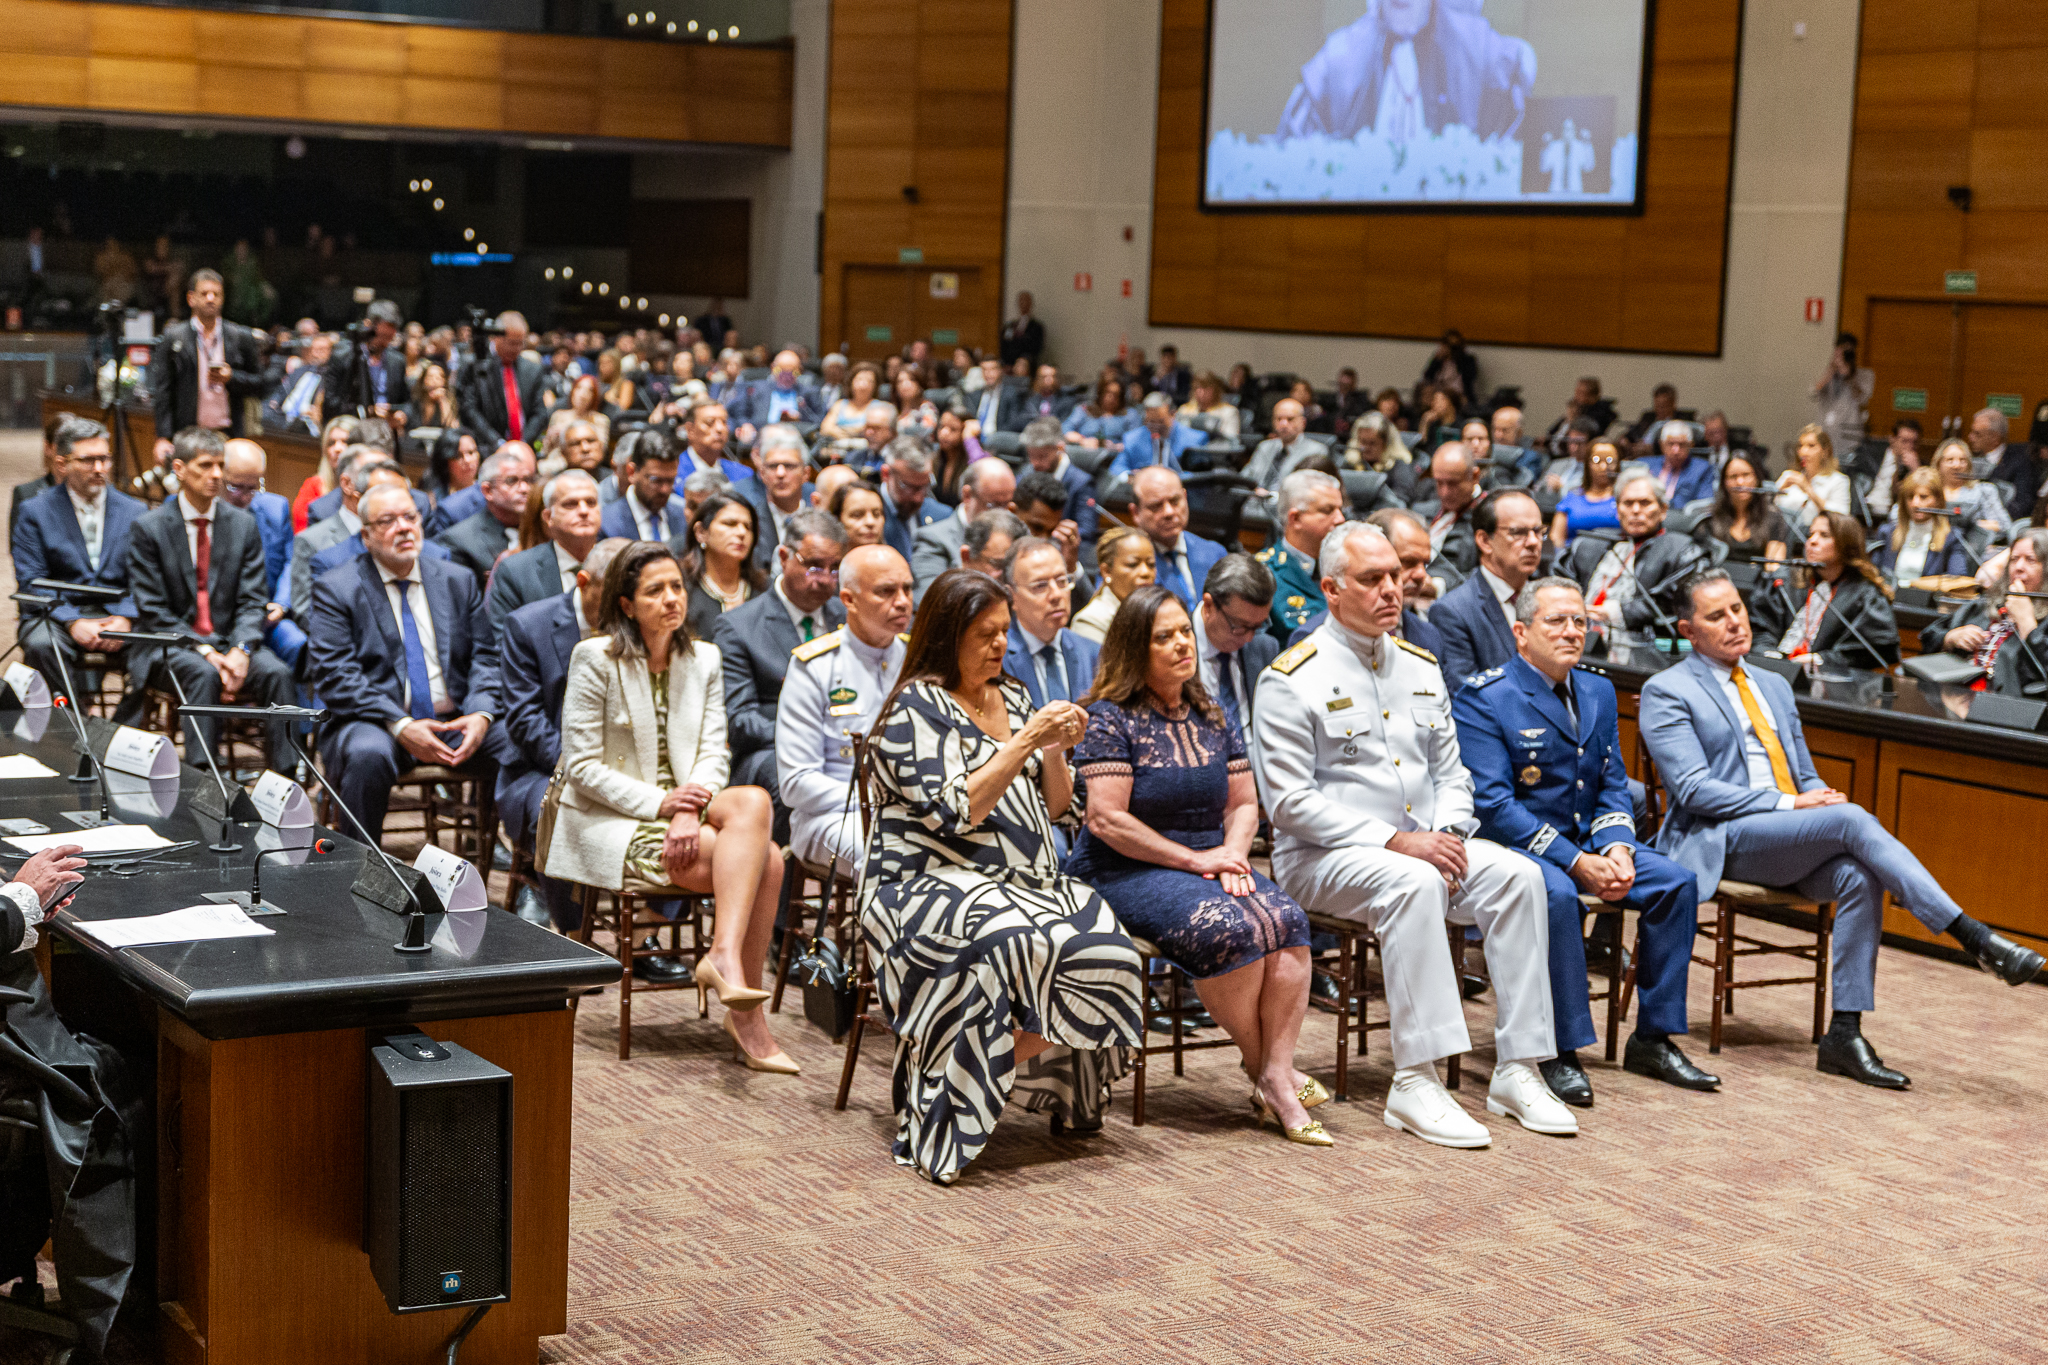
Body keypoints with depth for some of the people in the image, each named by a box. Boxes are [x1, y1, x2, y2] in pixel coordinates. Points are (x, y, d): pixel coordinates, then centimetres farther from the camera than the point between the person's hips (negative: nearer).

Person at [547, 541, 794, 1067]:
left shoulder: (704, 659, 11)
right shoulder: (595, 658, -5)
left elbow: (713, 753, 2)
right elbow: (581, 767, -8)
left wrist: (689, 810, -19)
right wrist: (658, 803, -20)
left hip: (681, 808, 5)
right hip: (609, 824, -5)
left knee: (753, 801, -30)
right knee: (759, 860, -26)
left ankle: (724, 955, -34)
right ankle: (746, 1015, -26)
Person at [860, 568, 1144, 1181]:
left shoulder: (1012, 697, 18)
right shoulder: (917, 706, -4)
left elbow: (1054, 807, 18)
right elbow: (954, 811, -17)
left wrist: (1057, 750, -1)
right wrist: (1023, 742, -14)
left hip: (1023, 884, 7)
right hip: (928, 885, -6)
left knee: (1106, 951, -23)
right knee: (1016, 942, -37)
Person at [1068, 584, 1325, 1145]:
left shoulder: (1213, 719, 15)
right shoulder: (1109, 718, -6)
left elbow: (1244, 804, 17)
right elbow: (1107, 820, -13)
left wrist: (1232, 854, -6)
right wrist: (1194, 859, -15)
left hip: (1209, 867, 6)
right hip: (1125, 871, -6)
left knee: (1286, 920, -24)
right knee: (1226, 927, -33)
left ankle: (1276, 1077, -28)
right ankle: (1263, 1068, -16)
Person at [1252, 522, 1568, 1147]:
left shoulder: (1419, 668, 14)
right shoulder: (1293, 680, -7)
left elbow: (1450, 771, 17)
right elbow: (1290, 802, -14)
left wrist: (1447, 832, -6)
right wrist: (1394, 841, -20)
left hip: (1422, 843, 6)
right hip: (1322, 856, -6)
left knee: (1517, 874, -19)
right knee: (1413, 884, -36)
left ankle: (1517, 1070, -18)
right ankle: (1415, 1083, -35)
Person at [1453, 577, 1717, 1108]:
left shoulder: (1598, 692, 12)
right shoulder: (1482, 699, -11)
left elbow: (1613, 787, 12)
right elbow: (1492, 804, -19)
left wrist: (1616, 847, -12)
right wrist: (1575, 863, -25)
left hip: (1584, 841, 7)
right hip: (1511, 844, -7)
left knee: (1677, 882, -11)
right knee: (1556, 895, -36)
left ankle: (1653, 1040, -1)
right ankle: (1560, 1053, -24)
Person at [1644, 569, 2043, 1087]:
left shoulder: (1774, 687, 23)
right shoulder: (1666, 691, 1)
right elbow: (1693, 789, -10)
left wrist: (1819, 797, -4)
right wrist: (1788, 804, -18)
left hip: (1794, 841, 6)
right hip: (1719, 841, -6)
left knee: (1859, 875, -28)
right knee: (1852, 819, -29)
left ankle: (1845, 1034, -26)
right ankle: (1976, 938, -30)